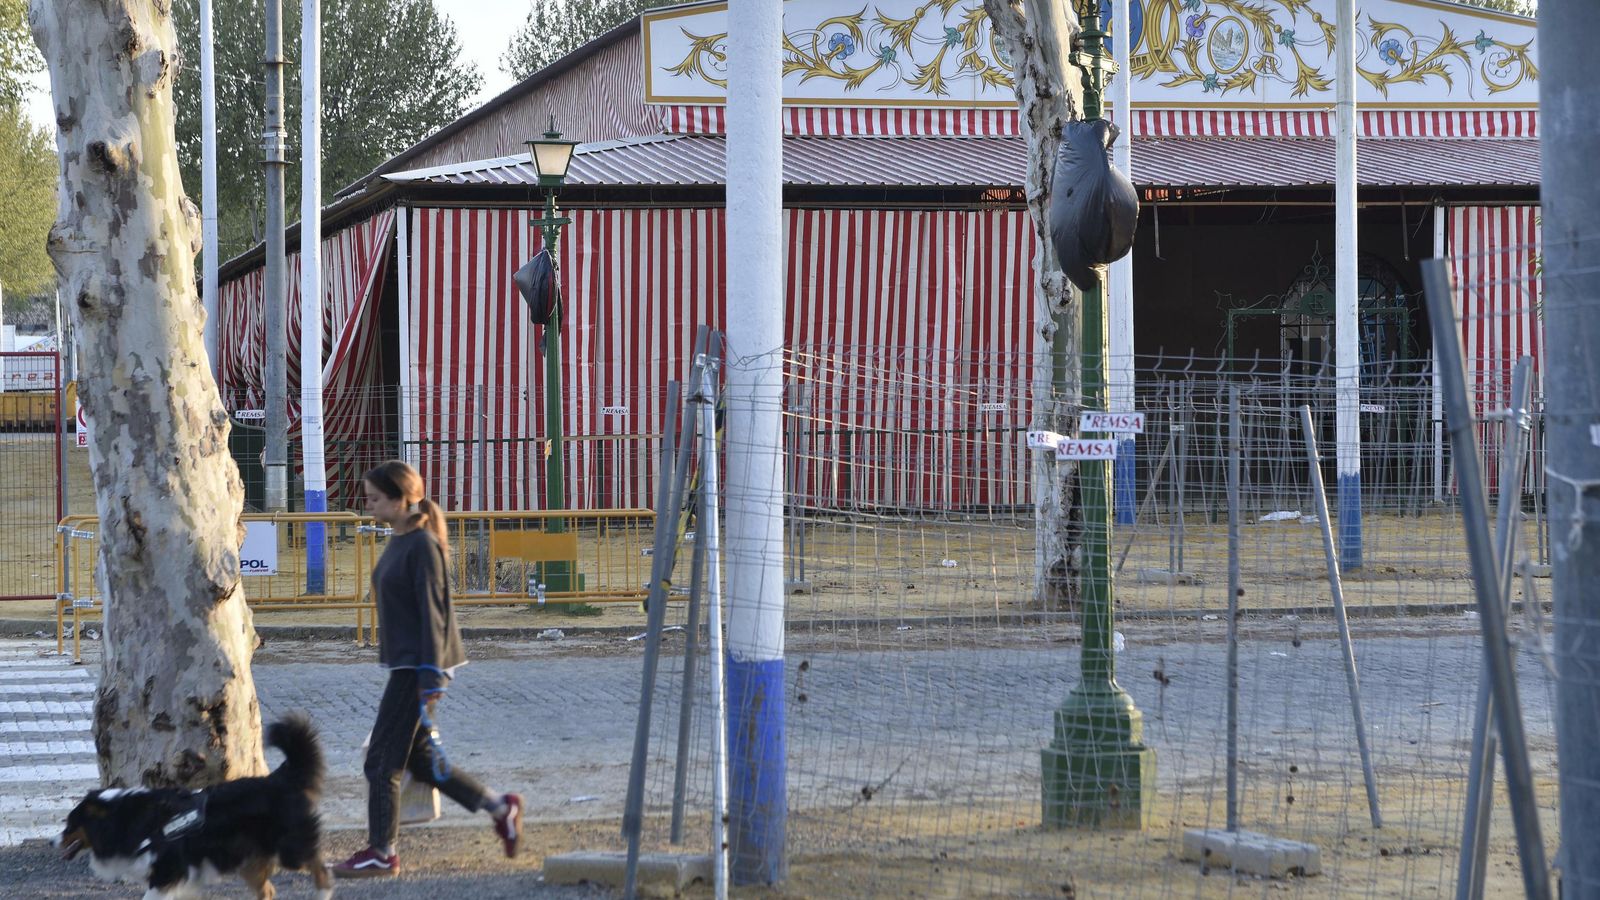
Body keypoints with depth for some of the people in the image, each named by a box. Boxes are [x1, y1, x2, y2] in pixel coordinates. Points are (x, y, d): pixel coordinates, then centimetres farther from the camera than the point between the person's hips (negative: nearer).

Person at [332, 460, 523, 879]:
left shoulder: (423, 546, -16)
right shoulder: (398, 543, 13)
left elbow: (433, 613, -18)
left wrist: (430, 677, -20)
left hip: (418, 667, -10)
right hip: (403, 666, 10)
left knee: (382, 761, -4)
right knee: (420, 759, 14)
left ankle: (381, 853, 4)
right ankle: (500, 807, 22)